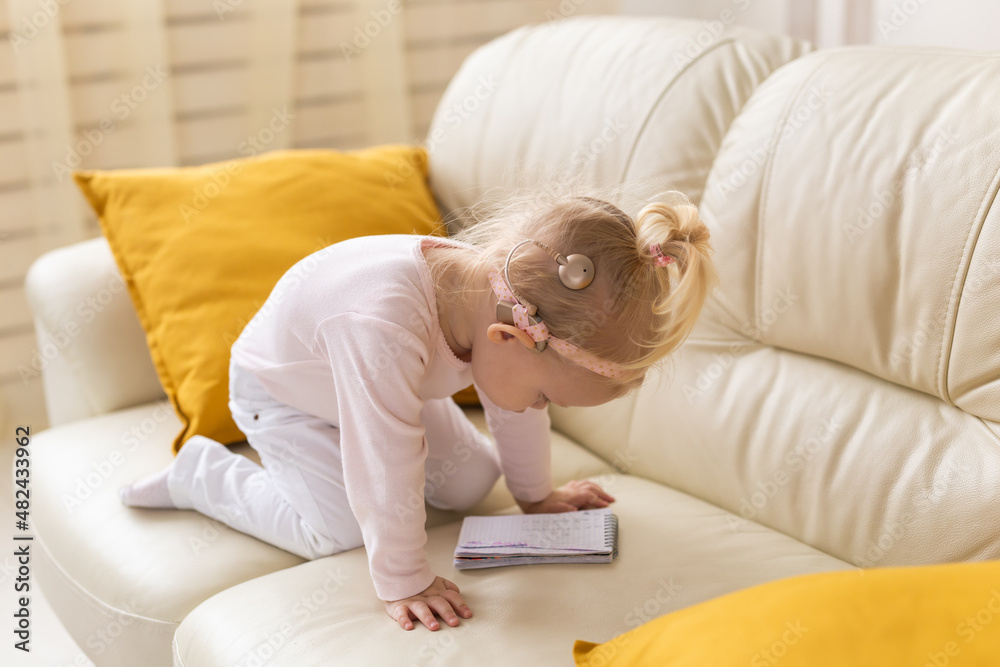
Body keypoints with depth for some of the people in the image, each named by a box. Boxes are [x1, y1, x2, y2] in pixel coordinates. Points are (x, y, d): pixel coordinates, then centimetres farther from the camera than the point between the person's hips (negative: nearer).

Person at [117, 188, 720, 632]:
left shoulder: (507, 299, -26)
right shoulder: (383, 327, -50)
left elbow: (515, 414, -5)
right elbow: (385, 468, -42)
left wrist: (536, 494, 8)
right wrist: (403, 582, -32)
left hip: (391, 383, 6)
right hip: (280, 389, -6)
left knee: (472, 482, 3)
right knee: (343, 530, -14)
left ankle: (344, 442, 23)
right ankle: (200, 475, 5)